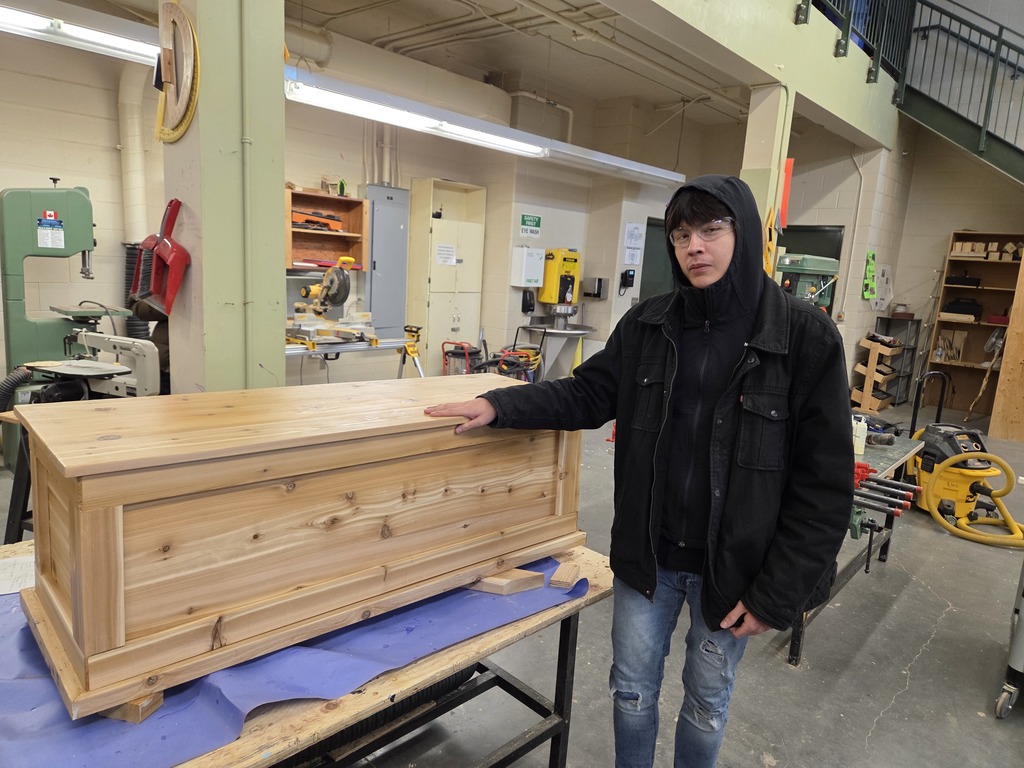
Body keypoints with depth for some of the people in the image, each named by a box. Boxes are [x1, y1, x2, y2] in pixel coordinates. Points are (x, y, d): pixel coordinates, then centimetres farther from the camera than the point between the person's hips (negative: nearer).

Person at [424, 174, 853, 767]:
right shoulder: (647, 324, -3)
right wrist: (499, 405, -12)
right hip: (647, 553, 3)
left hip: (732, 564, -2)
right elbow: (587, 394, 4)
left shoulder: (806, 336, -14)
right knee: (633, 687, 20)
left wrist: (776, 591, -13)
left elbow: (823, 482, -13)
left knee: (707, 699, 21)